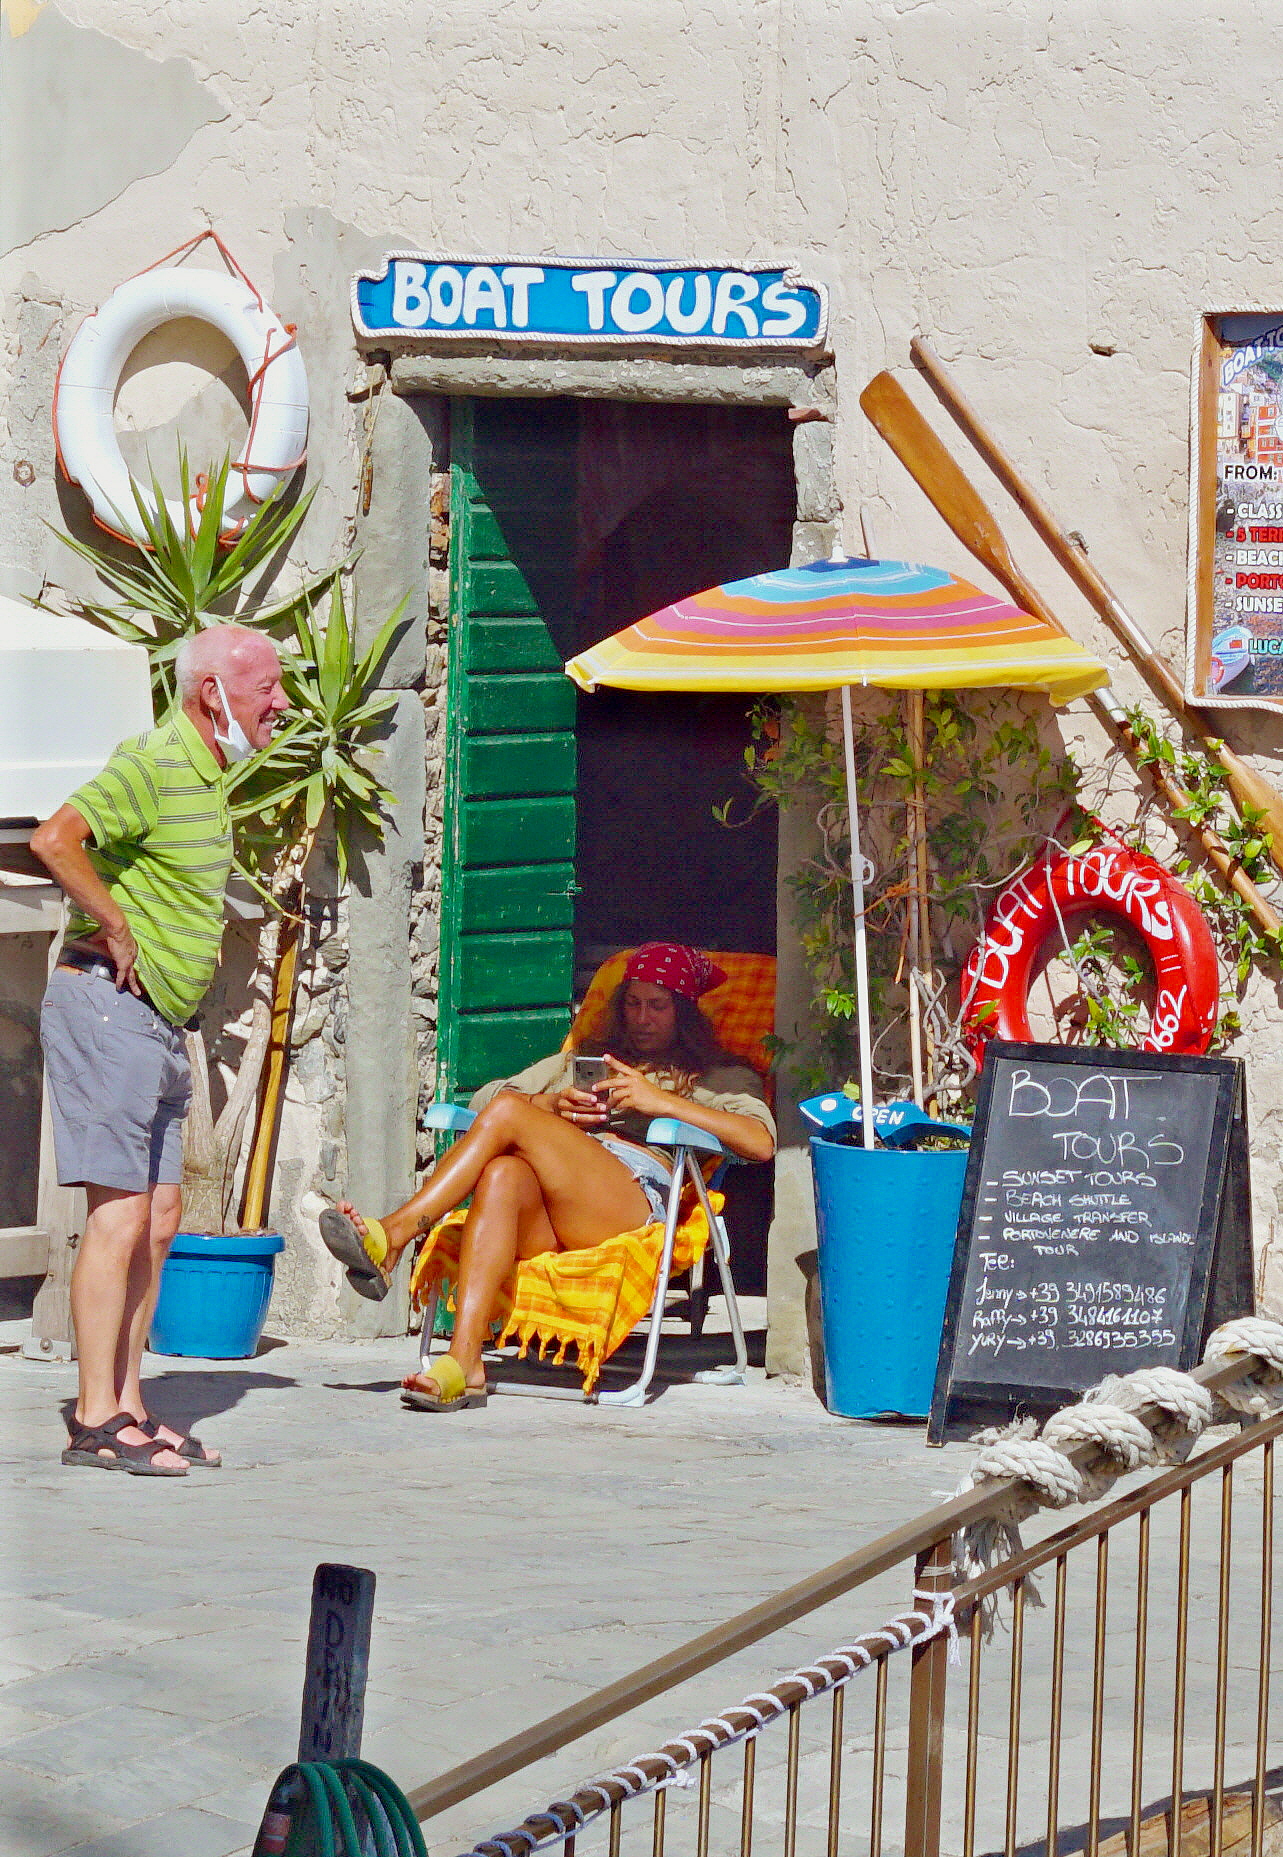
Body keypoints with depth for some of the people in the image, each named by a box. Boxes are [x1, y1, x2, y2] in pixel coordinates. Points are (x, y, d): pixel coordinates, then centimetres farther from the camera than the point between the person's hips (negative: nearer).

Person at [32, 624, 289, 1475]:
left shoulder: (206, 776, 16)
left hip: (159, 1022, 10)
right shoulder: (151, 766, -15)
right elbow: (56, 841, -30)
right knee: (121, 1213, -10)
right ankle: (97, 1421, -8)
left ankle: (128, 1408, 14)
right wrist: (116, 930, -20)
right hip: (109, 1010, -10)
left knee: (159, 1218, 9)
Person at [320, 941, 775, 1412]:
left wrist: (659, 1100, -3)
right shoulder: (582, 1059, 40)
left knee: (507, 1113, -25)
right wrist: (549, 1105, 7)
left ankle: (391, 1236, -33)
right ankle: (462, 1364, -50)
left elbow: (760, 1142, 3)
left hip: (636, 1204, -3)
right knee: (503, 1175, -37)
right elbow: (483, 1098, 28)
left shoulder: (718, 1077, 26)